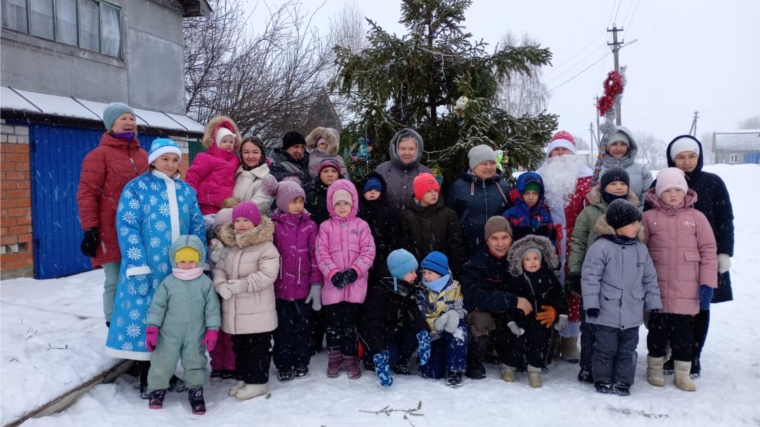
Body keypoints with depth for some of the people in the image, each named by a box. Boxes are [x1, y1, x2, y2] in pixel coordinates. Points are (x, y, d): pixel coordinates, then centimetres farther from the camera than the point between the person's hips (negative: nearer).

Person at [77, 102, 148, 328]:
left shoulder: (143, 155, 17)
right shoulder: (100, 154, 0)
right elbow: (87, 194, -6)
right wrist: (90, 229, -13)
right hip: (112, 233, -5)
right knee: (115, 284, -2)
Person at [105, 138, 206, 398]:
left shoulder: (186, 191, 12)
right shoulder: (136, 187, -1)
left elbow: (198, 228, 12)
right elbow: (127, 228, -9)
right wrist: (137, 267, -17)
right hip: (147, 269, -4)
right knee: (144, 318, 2)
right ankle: (145, 379, 16)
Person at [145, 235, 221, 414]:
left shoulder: (206, 283, -6)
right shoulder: (168, 282, -6)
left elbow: (212, 308, -2)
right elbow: (157, 306, -3)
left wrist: (212, 330, -6)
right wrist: (152, 329, -6)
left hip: (196, 334, 0)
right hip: (170, 333, 0)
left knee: (195, 364, 10)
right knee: (162, 363, 8)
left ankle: (196, 392, 27)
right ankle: (157, 390, 29)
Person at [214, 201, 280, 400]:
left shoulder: (266, 247, -13)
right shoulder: (229, 246, 11)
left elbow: (267, 275, -22)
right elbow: (219, 268, 9)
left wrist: (242, 285, -25)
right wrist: (221, 285, -12)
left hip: (257, 312, -7)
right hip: (234, 311, 7)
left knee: (257, 349, 3)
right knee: (239, 347, 19)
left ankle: (257, 382, 14)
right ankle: (242, 379, 32)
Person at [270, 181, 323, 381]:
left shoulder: (310, 225, 1)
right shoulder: (273, 225, -3)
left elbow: (315, 256, 1)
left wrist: (316, 284, -4)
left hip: (304, 287, 1)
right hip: (280, 287, -1)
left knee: (303, 326, 12)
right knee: (283, 327, 9)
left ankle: (301, 363, 27)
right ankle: (283, 365, 22)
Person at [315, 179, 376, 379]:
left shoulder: (361, 225, 2)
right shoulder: (326, 227, 3)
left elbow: (368, 251, -3)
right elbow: (321, 253, -3)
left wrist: (354, 271, -15)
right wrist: (333, 274, -15)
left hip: (356, 283, -1)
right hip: (333, 283, 1)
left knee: (351, 322, 6)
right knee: (333, 321, 9)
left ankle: (350, 358, 18)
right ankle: (334, 357, 23)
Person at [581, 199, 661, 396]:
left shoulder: (640, 248, 6)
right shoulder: (601, 246, -14)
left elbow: (650, 278, 13)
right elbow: (590, 276, -15)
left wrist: (653, 303, 11)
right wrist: (591, 303, -17)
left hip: (632, 313, 5)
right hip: (607, 312, -5)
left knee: (628, 350, 13)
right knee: (605, 349, 6)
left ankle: (623, 382, 25)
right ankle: (603, 381, 21)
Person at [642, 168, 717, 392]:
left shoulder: (696, 217, 2)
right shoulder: (649, 217, 1)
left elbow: (709, 251, 2)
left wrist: (708, 283, -3)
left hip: (687, 290, 0)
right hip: (657, 288, 0)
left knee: (683, 331, 6)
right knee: (658, 329, 10)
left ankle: (683, 373, 20)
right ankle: (655, 368, 27)